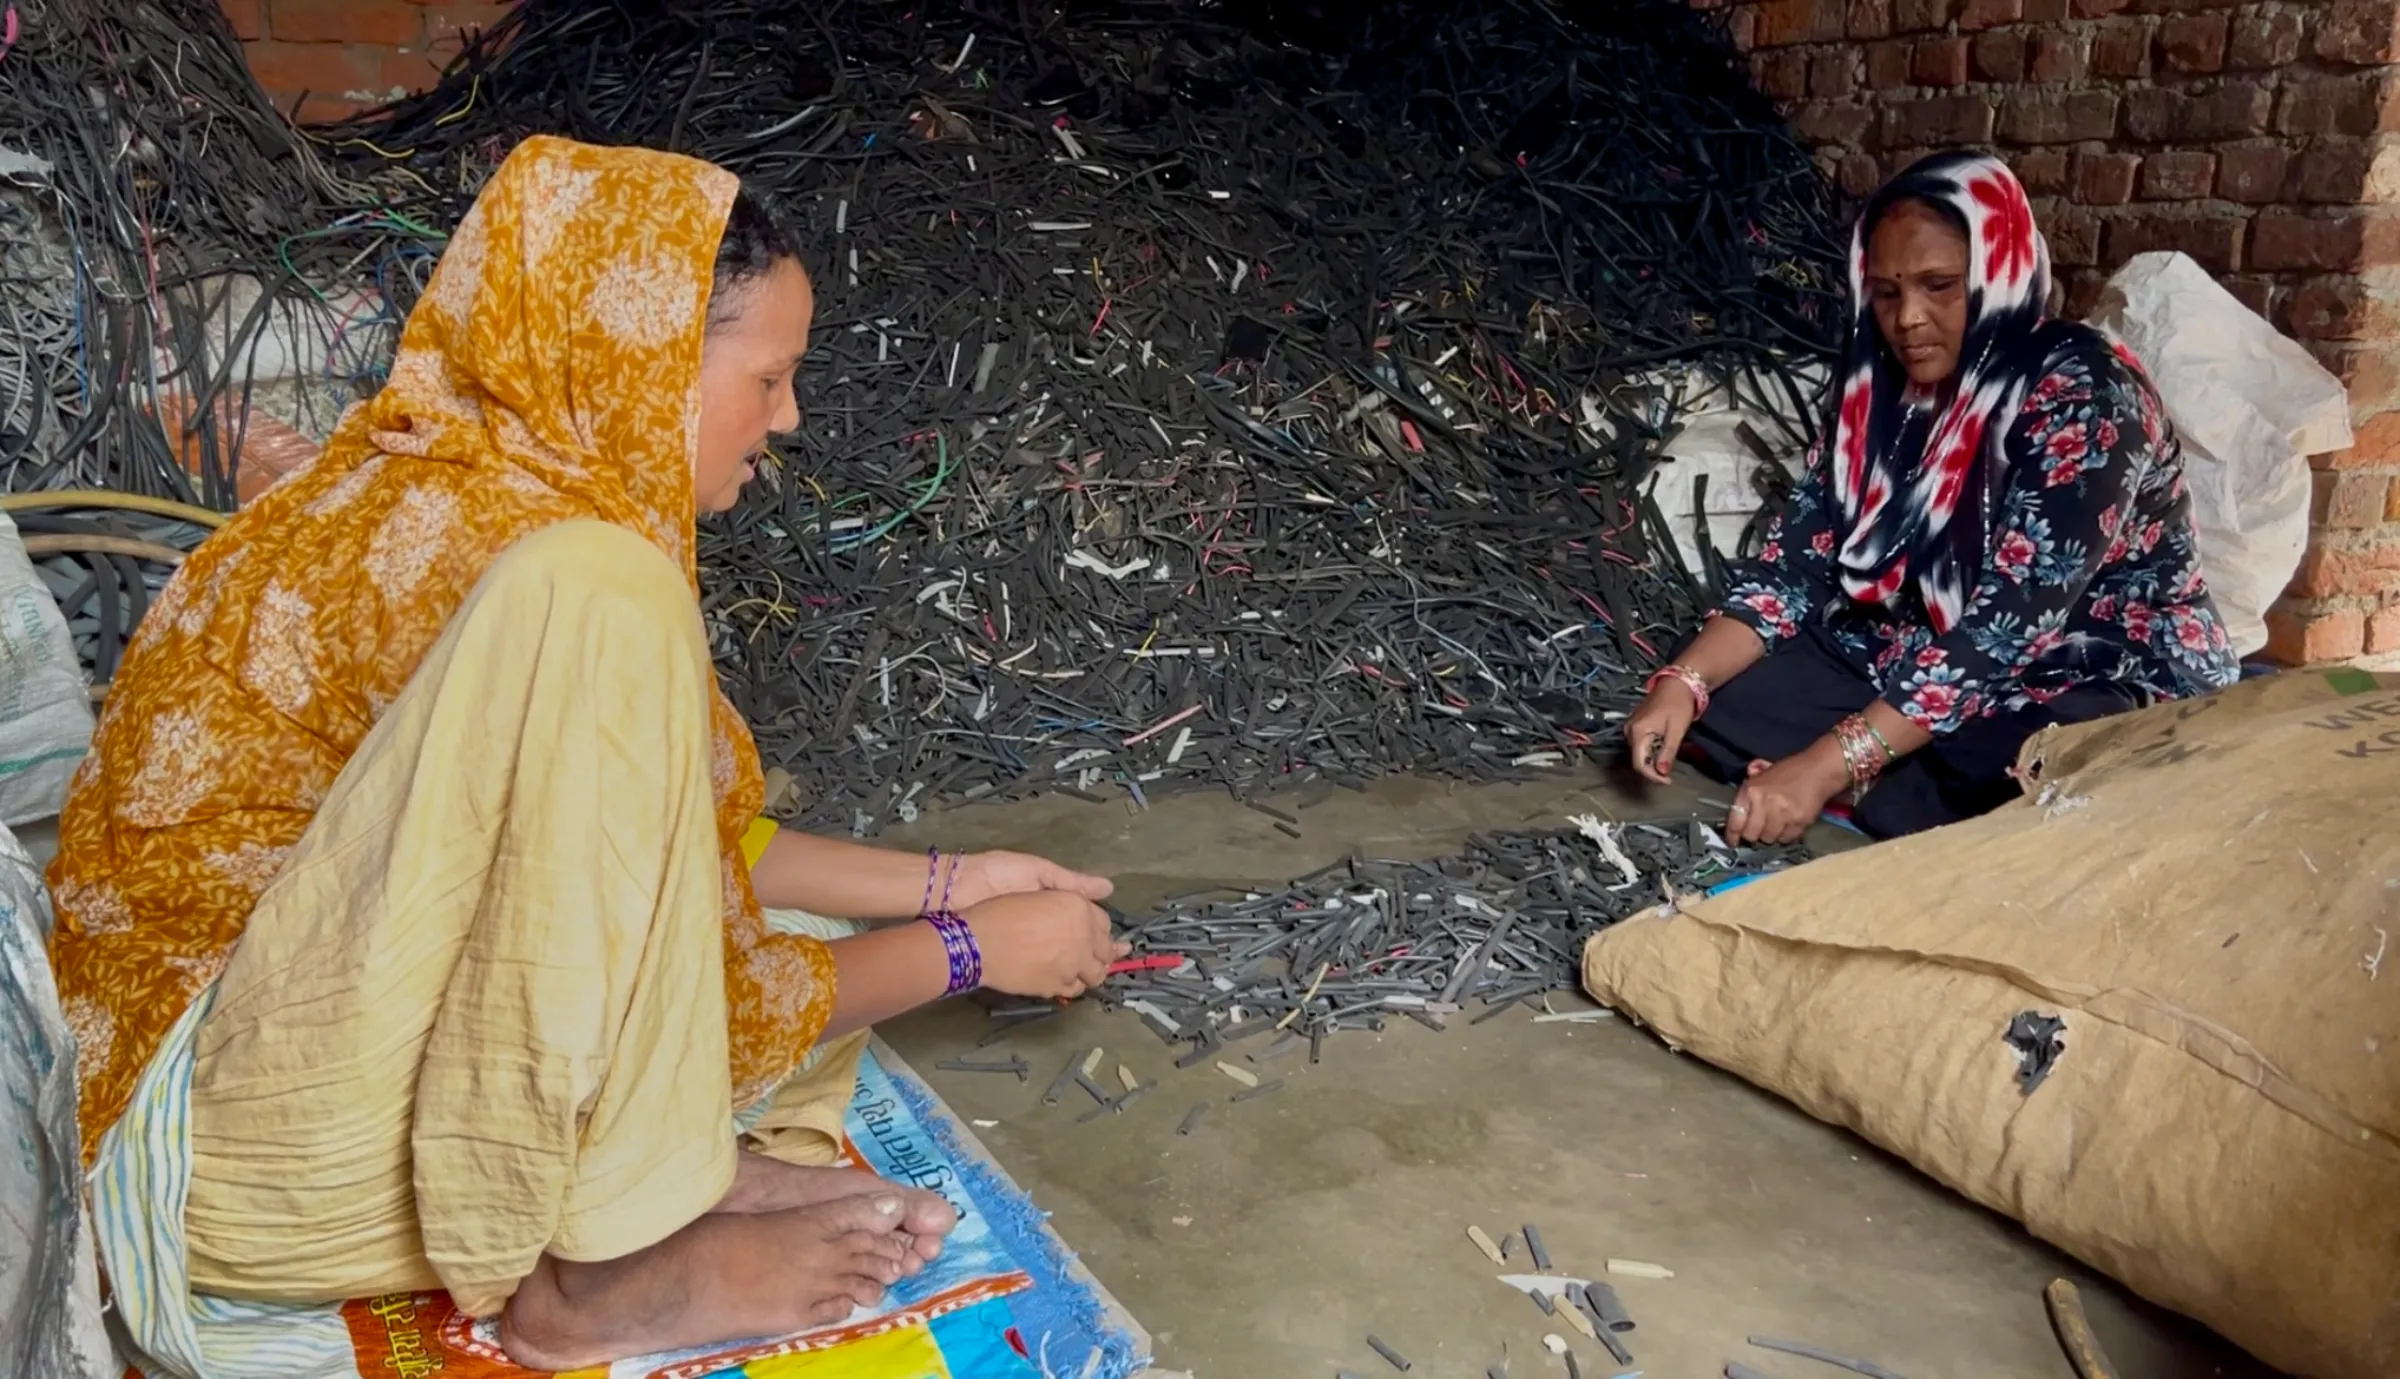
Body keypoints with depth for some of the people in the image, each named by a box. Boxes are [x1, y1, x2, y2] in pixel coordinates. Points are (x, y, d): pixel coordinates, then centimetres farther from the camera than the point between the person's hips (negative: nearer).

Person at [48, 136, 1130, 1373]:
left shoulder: (464, 485, 3)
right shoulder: (571, 574, -26)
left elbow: (674, 842, 10)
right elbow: (675, 983, -19)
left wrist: (939, 883, 8)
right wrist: (969, 949, -7)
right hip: (243, 1155, -10)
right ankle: (597, 1274, -17)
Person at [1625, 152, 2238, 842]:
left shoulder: (2082, 396, -22)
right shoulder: (1880, 387, -1)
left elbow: (2006, 628, -30)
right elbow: (1797, 561, -4)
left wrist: (1826, 767, -37)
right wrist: (1683, 680, -23)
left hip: (2105, 690, -7)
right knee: (1715, 694, -11)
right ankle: (1963, 823, -15)